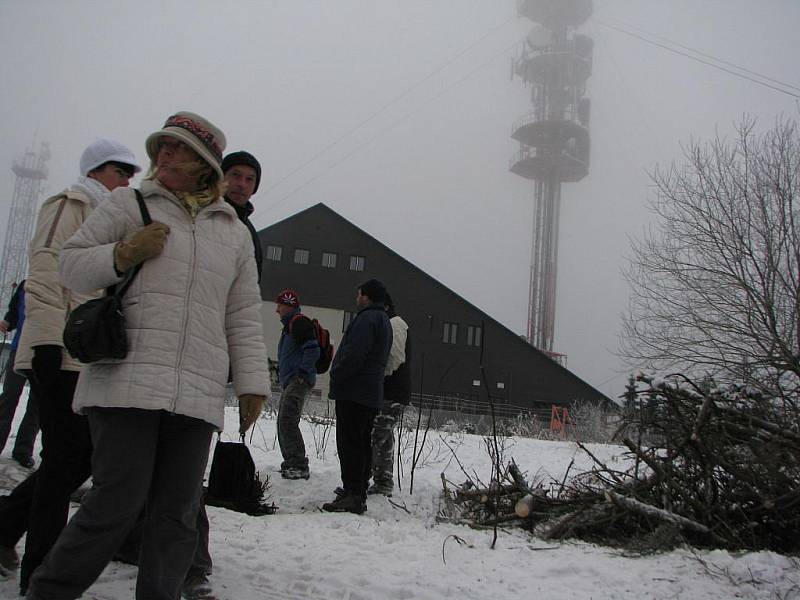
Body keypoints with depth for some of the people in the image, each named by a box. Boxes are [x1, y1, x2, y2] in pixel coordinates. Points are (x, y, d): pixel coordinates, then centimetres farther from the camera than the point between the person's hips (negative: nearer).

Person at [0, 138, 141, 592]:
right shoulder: (70, 206, -2)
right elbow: (46, 274, -14)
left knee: (86, 454, 9)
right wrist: (47, 342, -22)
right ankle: (39, 575, 5)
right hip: (62, 355, -9)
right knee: (65, 458, -6)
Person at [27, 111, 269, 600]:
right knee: (119, 501, -6)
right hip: (127, 381, -3)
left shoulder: (235, 232, 19)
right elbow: (71, 265, 11)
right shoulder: (128, 205, 11)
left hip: (197, 394, 3)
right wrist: (123, 255, -8)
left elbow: (244, 317, 17)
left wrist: (253, 381, 9)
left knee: (177, 514, 4)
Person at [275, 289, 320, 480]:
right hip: (290, 382, 11)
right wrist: (280, 369, 22)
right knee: (284, 423, 15)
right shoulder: (289, 325, 23)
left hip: (298, 381, -11)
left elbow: (312, 349, -20)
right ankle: (290, 463, 23)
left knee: (288, 421, -17)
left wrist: (303, 373, -22)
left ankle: (299, 466, -16)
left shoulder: (299, 322, -10)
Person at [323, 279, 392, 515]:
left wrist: (336, 377, -12)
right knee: (362, 443, 12)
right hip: (372, 394, 10)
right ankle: (358, 494, 18)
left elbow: (354, 354, -24)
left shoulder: (367, 318, -13)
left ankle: (352, 496, -11)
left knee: (349, 443, -9)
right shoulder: (384, 320, 21)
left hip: (354, 392, -10)